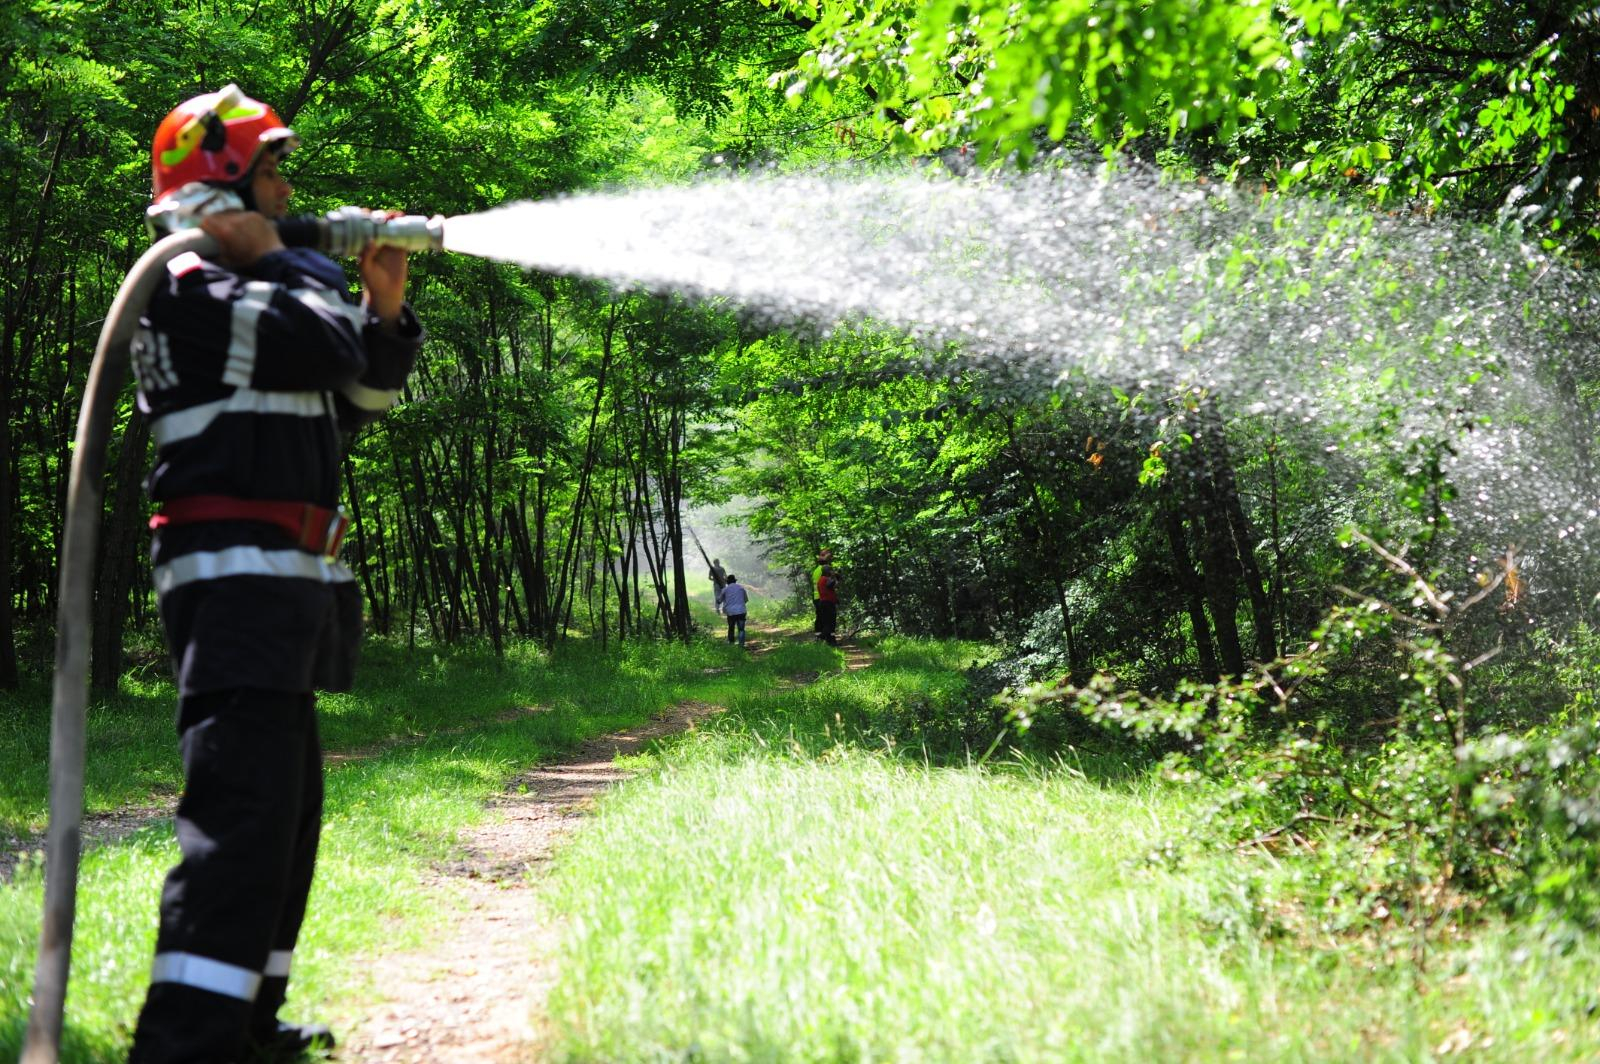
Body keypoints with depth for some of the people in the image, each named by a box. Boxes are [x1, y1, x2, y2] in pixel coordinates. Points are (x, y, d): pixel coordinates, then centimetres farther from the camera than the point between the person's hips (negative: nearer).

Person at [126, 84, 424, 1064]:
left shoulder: (249, 285, 23)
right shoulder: (188, 285, -7)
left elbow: (361, 398, 23)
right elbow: (328, 350, -18)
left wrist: (385, 308, 8)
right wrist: (280, 257, -4)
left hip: (284, 581, 11)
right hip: (237, 572, -11)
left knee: (287, 808, 14)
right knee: (245, 807, -19)